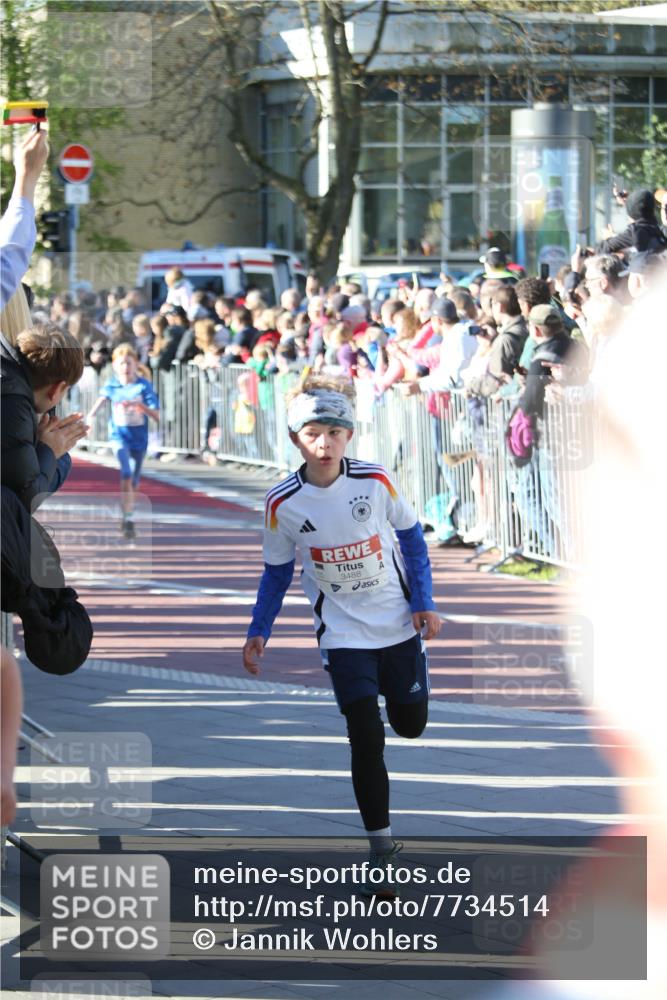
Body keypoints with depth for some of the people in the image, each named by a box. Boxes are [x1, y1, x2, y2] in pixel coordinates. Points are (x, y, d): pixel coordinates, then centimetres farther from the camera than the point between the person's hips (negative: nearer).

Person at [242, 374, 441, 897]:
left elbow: (411, 536, 2)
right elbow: (277, 572, 3)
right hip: (343, 634, -1)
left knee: (411, 725, 10)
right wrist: (259, 632, -3)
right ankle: (382, 852, -4)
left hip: (399, 624, 1)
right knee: (366, 740, -11)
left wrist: (424, 602, -4)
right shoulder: (283, 503, -11)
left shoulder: (376, 482, -12)